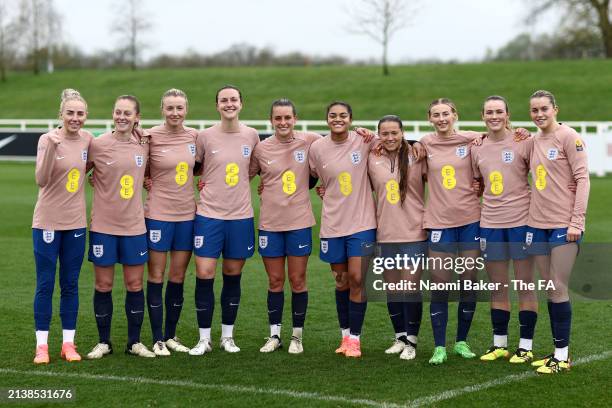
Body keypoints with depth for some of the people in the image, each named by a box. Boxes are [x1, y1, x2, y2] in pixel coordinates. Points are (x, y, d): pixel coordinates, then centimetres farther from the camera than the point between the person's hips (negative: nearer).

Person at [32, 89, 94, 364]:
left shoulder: (87, 139, 2)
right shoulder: (48, 139, -11)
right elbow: (41, 179, -21)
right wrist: (52, 149, -33)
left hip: (76, 223, 4)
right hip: (47, 222, -4)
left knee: (71, 285, 9)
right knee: (45, 285, 1)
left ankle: (68, 343, 16)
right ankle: (41, 345, 6)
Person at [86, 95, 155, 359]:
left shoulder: (144, 143, 1)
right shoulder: (98, 145, -9)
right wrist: (97, 181, -5)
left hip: (134, 225, 2)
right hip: (103, 225, -2)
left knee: (135, 285, 6)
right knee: (103, 285, 5)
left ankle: (135, 342, 18)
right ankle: (103, 342, 18)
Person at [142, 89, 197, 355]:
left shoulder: (194, 136, 4)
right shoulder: (151, 137, -9)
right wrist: (146, 180, -12)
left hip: (187, 214, 4)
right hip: (158, 213, -4)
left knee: (178, 278, 9)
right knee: (156, 276, 1)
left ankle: (171, 336, 19)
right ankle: (157, 340, 8)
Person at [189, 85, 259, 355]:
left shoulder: (252, 136, 3)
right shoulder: (205, 136, -3)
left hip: (241, 216, 2)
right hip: (209, 214, -2)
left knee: (233, 276, 8)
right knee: (204, 275, -7)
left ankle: (227, 336, 20)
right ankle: (204, 339, 4)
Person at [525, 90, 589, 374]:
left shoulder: (568, 137, -8)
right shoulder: (534, 141, 12)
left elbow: (582, 179, -11)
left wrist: (577, 221, -16)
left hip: (564, 225, -7)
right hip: (538, 223, 7)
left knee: (558, 289, -6)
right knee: (549, 289, 9)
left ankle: (563, 356, 1)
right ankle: (557, 350, 16)